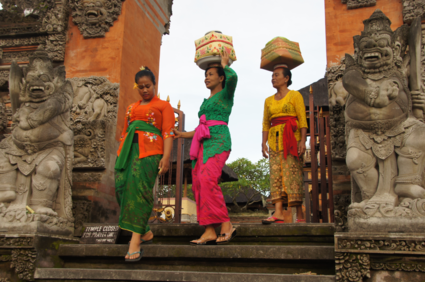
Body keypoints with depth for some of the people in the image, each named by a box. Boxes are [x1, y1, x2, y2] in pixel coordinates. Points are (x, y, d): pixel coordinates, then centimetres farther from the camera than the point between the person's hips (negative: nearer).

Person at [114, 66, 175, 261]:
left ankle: (135, 242, -21)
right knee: (122, 186, -7)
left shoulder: (163, 106, 12)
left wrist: (166, 156, -13)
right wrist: (120, 156, 16)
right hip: (128, 150, 6)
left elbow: (168, 133, 0)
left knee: (139, 188, -19)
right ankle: (145, 233, 8)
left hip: (149, 151, -6)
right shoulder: (131, 108, 27)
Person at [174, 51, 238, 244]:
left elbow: (233, 76, -14)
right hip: (203, 143, 8)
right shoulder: (206, 102, 29)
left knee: (207, 179, -27)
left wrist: (224, 64, 4)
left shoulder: (226, 94, 8)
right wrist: (184, 134, 20)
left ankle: (226, 224, -24)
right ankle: (209, 232, -9)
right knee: (198, 184, -5)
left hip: (218, 140, -8)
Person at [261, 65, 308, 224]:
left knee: (292, 174, -9)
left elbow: (303, 120, -4)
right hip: (275, 141, 5)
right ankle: (278, 213, -12)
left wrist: (303, 141, -14)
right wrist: (264, 143, 3)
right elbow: (265, 124, 15)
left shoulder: (295, 95, 4)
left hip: (291, 139, -5)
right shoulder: (269, 100, 18)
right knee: (276, 174, -6)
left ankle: (300, 215, -5)